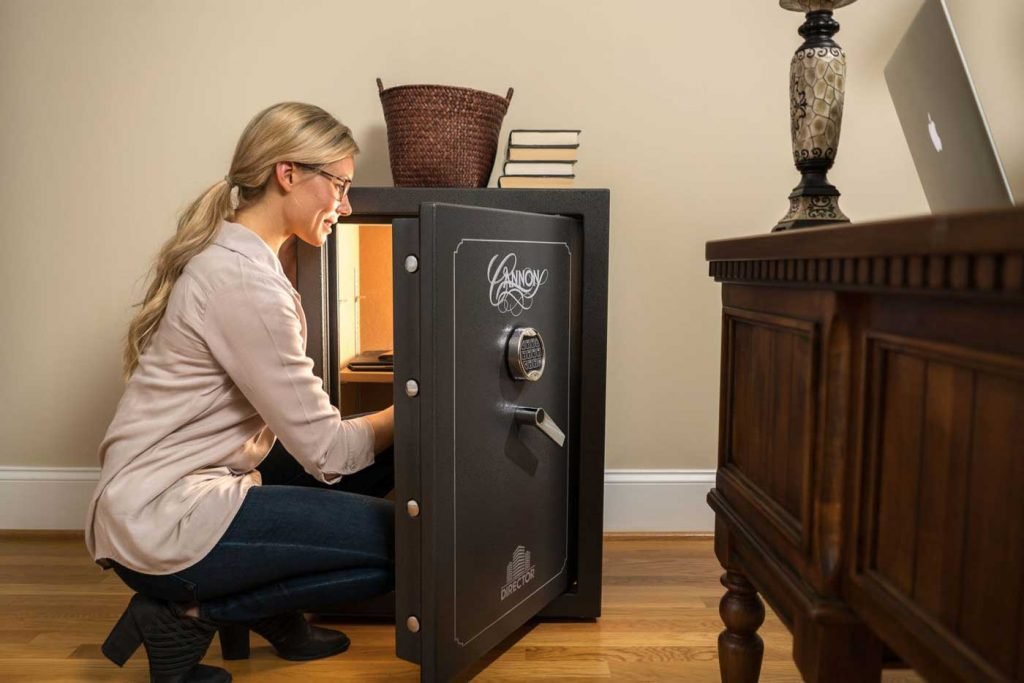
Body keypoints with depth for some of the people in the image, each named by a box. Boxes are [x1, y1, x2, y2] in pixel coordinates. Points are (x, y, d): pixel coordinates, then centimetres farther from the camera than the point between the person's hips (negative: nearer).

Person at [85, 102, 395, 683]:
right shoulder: (243, 278, -22)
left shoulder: (232, 257, 9)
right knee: (402, 541, -11)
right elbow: (325, 450, -19)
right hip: (162, 525, -9)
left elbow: (301, 418, 9)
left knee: (385, 460, 7)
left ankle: (275, 613, 11)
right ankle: (187, 616, -1)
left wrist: (395, 415, 2)